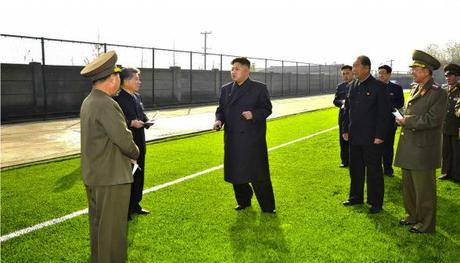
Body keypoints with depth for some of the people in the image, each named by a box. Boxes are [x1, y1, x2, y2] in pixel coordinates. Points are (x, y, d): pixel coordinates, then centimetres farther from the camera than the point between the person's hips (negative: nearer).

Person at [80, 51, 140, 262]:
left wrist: (126, 155, 9)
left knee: (98, 224, 20)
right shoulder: (106, 104, -21)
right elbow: (124, 139, -22)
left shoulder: (88, 101, 9)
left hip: (92, 175, 10)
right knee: (113, 228, 1)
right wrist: (135, 153, -1)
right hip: (111, 177, -10)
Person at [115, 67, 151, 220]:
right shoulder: (117, 98, -16)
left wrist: (146, 121, 0)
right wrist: (131, 123, -26)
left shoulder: (137, 96, 11)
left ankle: (134, 205, 32)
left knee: (138, 174, 17)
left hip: (139, 143, 9)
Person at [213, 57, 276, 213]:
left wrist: (254, 114, -20)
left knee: (258, 174, -2)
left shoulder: (259, 88, -1)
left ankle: (268, 206, 12)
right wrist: (219, 120, -7)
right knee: (235, 172, 11)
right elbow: (221, 109, 13)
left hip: (253, 139, -4)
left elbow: (267, 109, -2)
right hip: (232, 139, 4)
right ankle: (243, 201, 31)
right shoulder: (226, 89, 11)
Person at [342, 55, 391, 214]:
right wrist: (345, 130, 10)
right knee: (355, 169, 16)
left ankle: (376, 203, 15)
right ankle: (356, 197, 31)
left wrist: (380, 136, -15)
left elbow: (384, 113, -12)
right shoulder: (352, 86, 8)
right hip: (354, 137, 6)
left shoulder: (378, 87, -10)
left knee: (374, 171, 4)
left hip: (372, 138, -6)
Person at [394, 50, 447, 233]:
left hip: (423, 149, -8)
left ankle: (426, 224, 17)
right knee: (408, 186, 18)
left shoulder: (438, 93, -13)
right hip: (408, 147, 8)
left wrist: (407, 121, -15)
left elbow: (432, 119, -20)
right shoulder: (414, 89, 12)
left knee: (424, 189, 3)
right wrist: (403, 120, 2)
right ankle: (413, 216, 34)